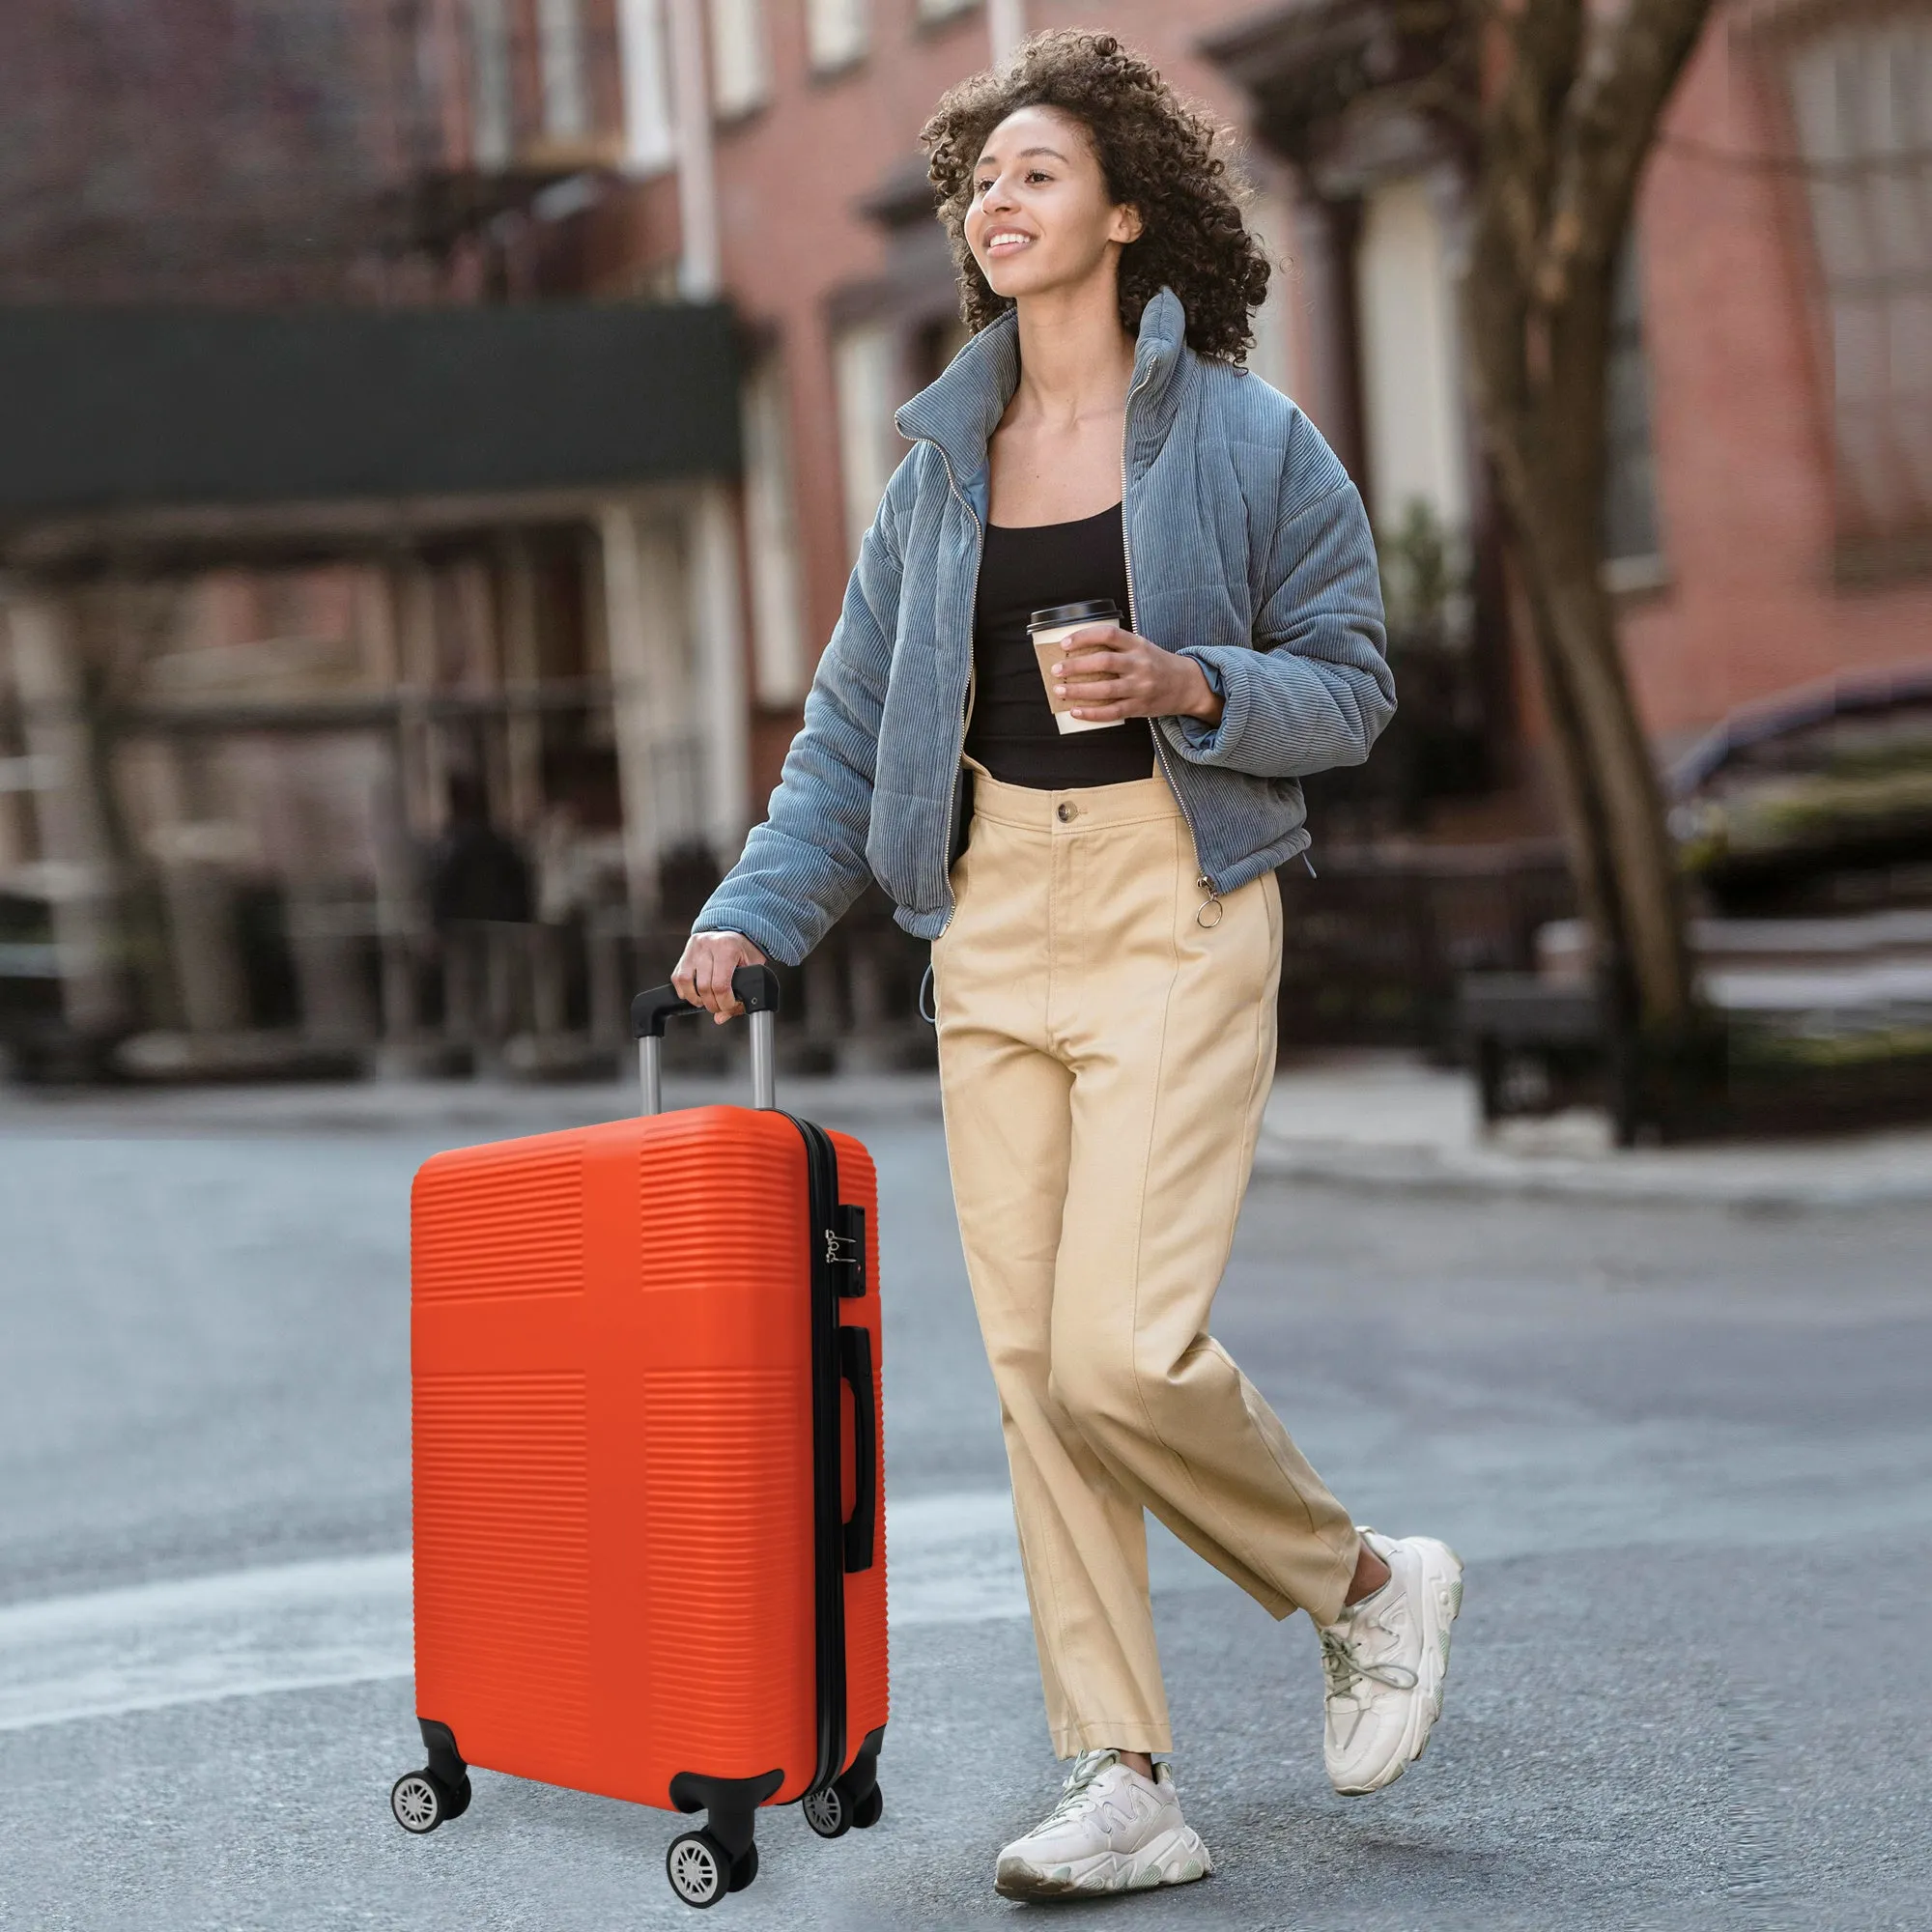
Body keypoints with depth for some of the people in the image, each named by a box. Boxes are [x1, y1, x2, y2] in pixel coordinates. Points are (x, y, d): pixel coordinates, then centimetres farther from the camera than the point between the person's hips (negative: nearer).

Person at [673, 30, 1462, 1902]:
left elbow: (1351, 687, 1)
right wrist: (755, 912, 3)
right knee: (1030, 1367, 2)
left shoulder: (1246, 440, -1)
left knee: (1123, 1348, -15)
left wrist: (1189, 685, -17)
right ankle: (1123, 1787, 9)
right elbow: (854, 716, 14)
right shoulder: (941, 461, 12)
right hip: (993, 922, 5)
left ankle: (1369, 1579, 14)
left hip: (1175, 917, -5)